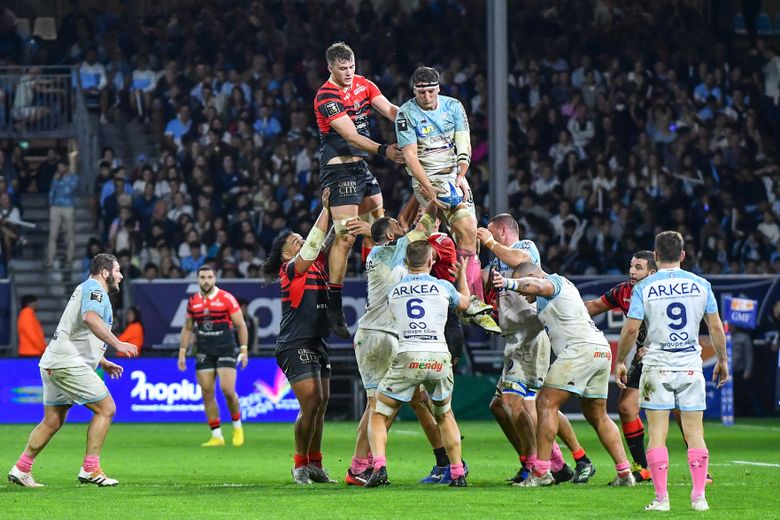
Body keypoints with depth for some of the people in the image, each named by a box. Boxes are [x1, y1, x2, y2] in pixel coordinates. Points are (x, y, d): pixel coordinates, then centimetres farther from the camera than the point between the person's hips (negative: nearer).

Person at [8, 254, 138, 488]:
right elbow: (90, 318, -28)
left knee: (52, 421, 14)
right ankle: (90, 469, -7)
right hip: (69, 362, -10)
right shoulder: (94, 288, -6)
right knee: (106, 409, -6)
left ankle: (21, 469, 13)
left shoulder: (87, 289, 26)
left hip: (53, 363, 10)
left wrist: (103, 362, 34)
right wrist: (118, 344, -30)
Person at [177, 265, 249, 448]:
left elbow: (240, 325, -2)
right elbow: (187, 328, 15)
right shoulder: (193, 301, 6)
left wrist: (244, 350, -7)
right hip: (204, 353, 4)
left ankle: (237, 426, 10)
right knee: (207, 393, -1)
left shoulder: (226, 299, -5)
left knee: (227, 390, -14)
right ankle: (216, 436, 5)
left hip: (226, 350, -4)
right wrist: (182, 352, 10)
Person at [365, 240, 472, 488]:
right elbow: (464, 302, 32)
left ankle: (379, 466, -14)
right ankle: (458, 473, 17)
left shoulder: (394, 291, 13)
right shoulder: (443, 286, 9)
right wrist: (461, 272, 47)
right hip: (439, 357, 1)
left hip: (407, 357, -1)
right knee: (445, 415, 24)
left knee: (378, 415, 9)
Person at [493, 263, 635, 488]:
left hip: (581, 348, -10)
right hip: (603, 350, 10)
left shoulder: (553, 281, -1)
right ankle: (625, 473, 15)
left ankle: (541, 471, -13)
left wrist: (510, 283, -42)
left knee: (546, 403, -9)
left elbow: (538, 285, -24)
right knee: (597, 416, 18)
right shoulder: (565, 284, 27)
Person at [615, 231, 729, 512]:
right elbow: (716, 326, 5)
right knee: (695, 433, 5)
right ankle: (699, 496, 2)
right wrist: (722, 360, 17)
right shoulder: (701, 285, 2)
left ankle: (661, 498, -3)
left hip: (657, 365, -2)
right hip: (691, 365, 2)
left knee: (657, 433, 1)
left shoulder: (644, 288, -3)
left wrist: (620, 362, 7)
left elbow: (631, 329, -6)